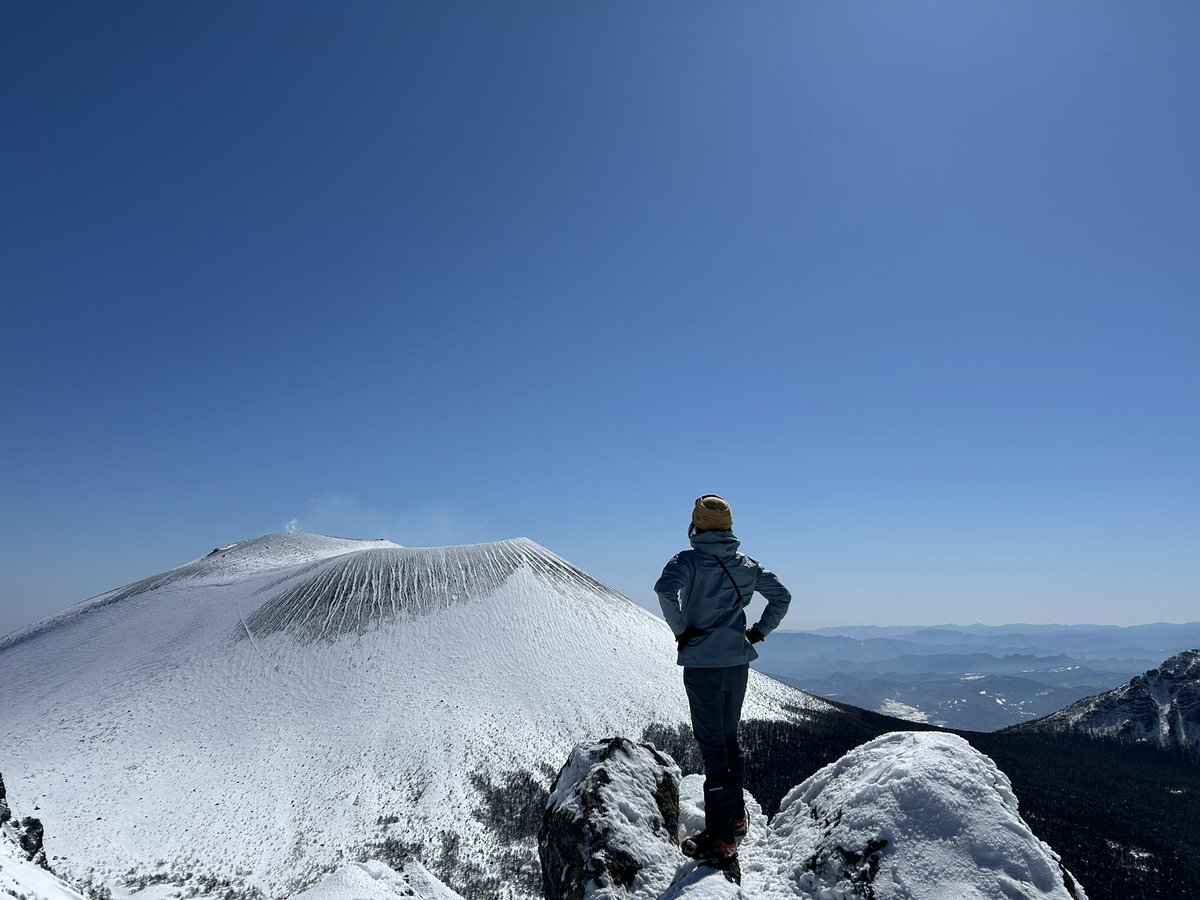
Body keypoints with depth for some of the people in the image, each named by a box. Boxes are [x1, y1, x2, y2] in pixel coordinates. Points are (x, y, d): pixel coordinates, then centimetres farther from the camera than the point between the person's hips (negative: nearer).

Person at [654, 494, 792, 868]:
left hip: (702, 665, -6)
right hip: (738, 663, 6)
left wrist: (680, 630, -17)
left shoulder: (689, 560, -11)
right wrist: (759, 631, 14)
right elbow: (781, 596, 14)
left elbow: (665, 588, -29)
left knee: (712, 746, 0)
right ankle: (736, 817, 34)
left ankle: (722, 837, 6)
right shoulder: (747, 565, 7)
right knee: (729, 738, 21)